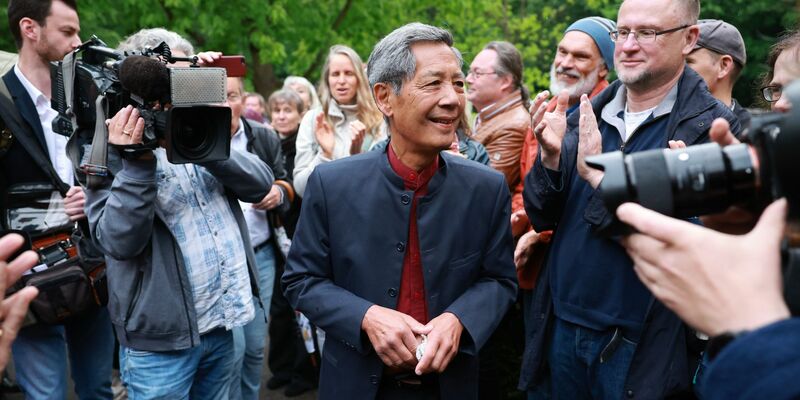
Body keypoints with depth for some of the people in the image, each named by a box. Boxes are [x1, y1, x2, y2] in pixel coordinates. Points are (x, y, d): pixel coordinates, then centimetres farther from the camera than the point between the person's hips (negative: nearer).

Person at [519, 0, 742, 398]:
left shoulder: (714, 127, -11)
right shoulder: (586, 115, 3)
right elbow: (542, 218, 5)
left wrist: (599, 173, -21)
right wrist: (550, 157, -14)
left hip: (639, 345, -4)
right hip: (561, 328, 4)